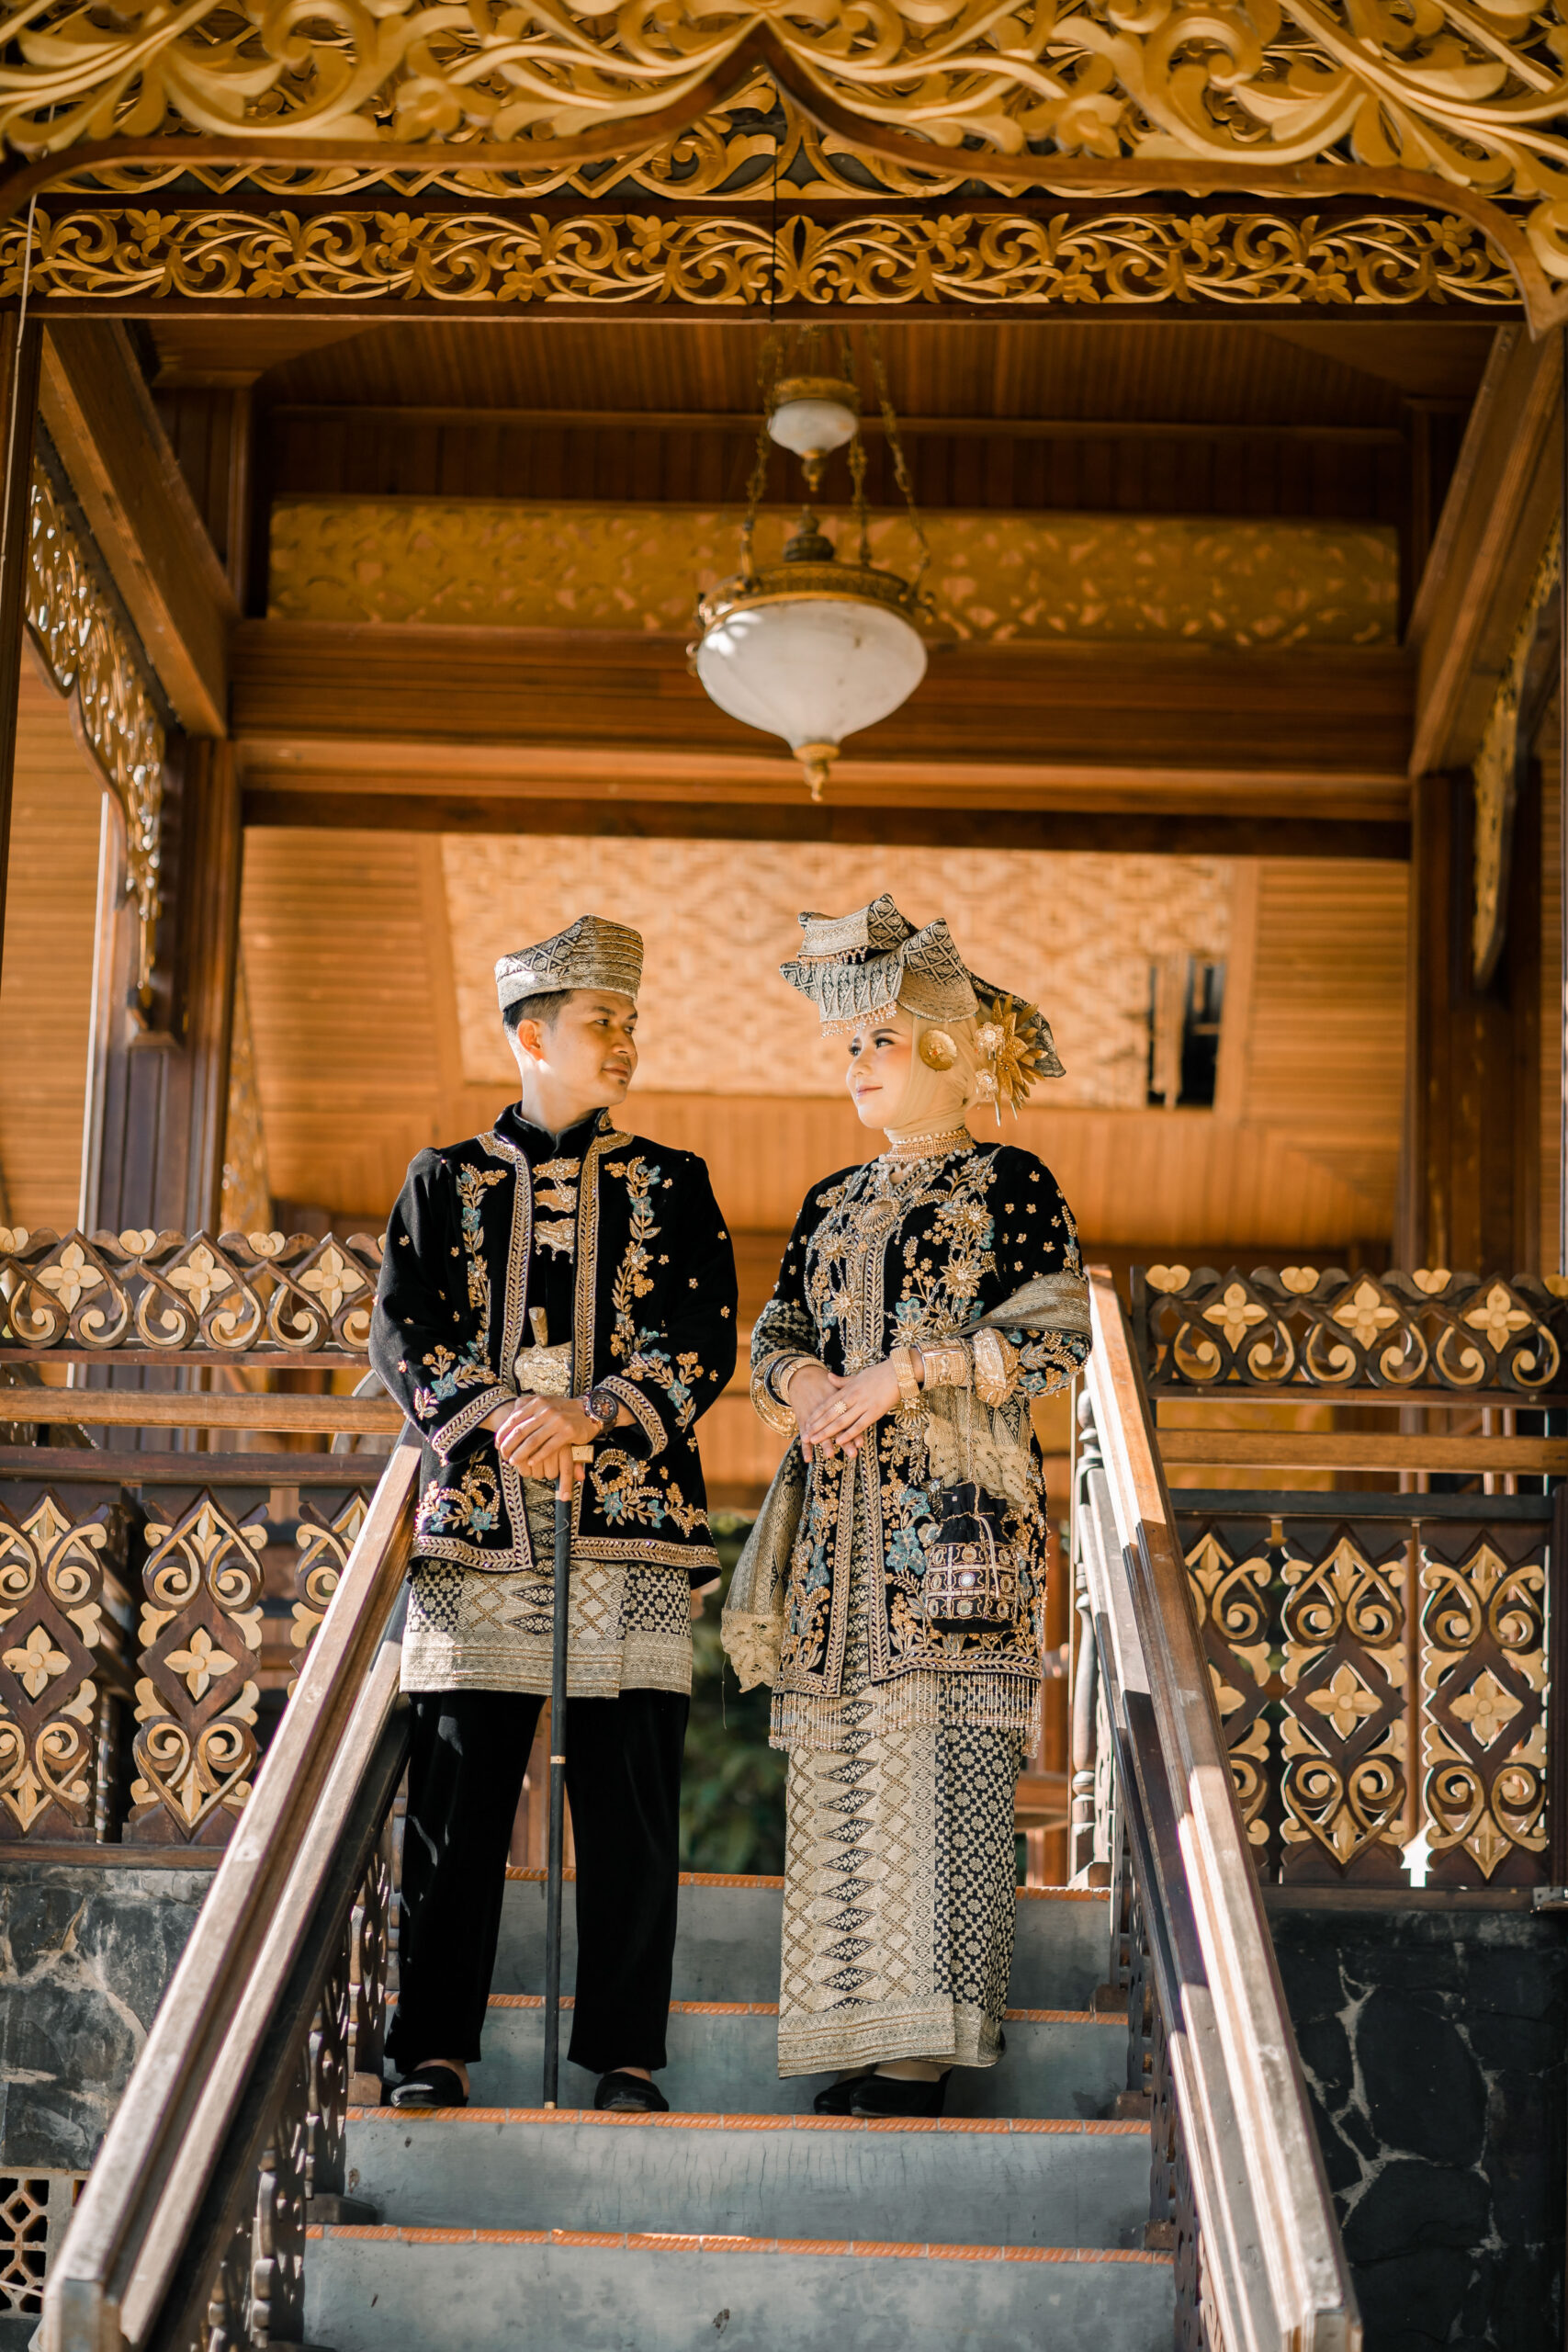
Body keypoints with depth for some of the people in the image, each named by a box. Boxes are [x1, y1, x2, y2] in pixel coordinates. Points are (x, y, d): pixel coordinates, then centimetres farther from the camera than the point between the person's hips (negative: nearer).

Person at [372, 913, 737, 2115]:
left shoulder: (671, 1184, 13)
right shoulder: (447, 1181, 13)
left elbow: (704, 1341, 1)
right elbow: (404, 1335, 3)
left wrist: (593, 1416, -15)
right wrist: (492, 1421, -15)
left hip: (631, 1520, 0)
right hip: (478, 1518, 0)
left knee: (630, 1803, 0)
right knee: (456, 1800, 0)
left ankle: (626, 2055, 7)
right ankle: (434, 2051, 8)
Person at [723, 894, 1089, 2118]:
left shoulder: (1010, 1183, 2)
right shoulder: (833, 1203, 21)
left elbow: (1054, 1337, -6)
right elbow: (774, 1335, 22)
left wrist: (906, 1373, -12)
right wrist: (799, 1377, -1)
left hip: (955, 1501, -6)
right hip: (840, 1505, 6)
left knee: (935, 1755, -12)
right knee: (842, 1762, 2)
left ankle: (926, 2042, -10)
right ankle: (866, 2033, 6)